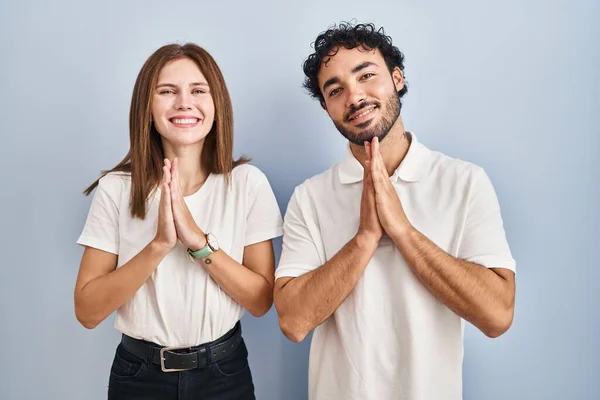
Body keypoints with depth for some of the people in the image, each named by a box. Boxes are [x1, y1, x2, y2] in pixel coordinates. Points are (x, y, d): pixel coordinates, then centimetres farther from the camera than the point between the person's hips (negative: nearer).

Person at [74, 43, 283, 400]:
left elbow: (261, 300, -10)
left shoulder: (247, 182, -10)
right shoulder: (116, 188, -9)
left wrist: (198, 241, -24)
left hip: (224, 371, 0)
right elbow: (87, 311, -11)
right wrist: (159, 244, -25)